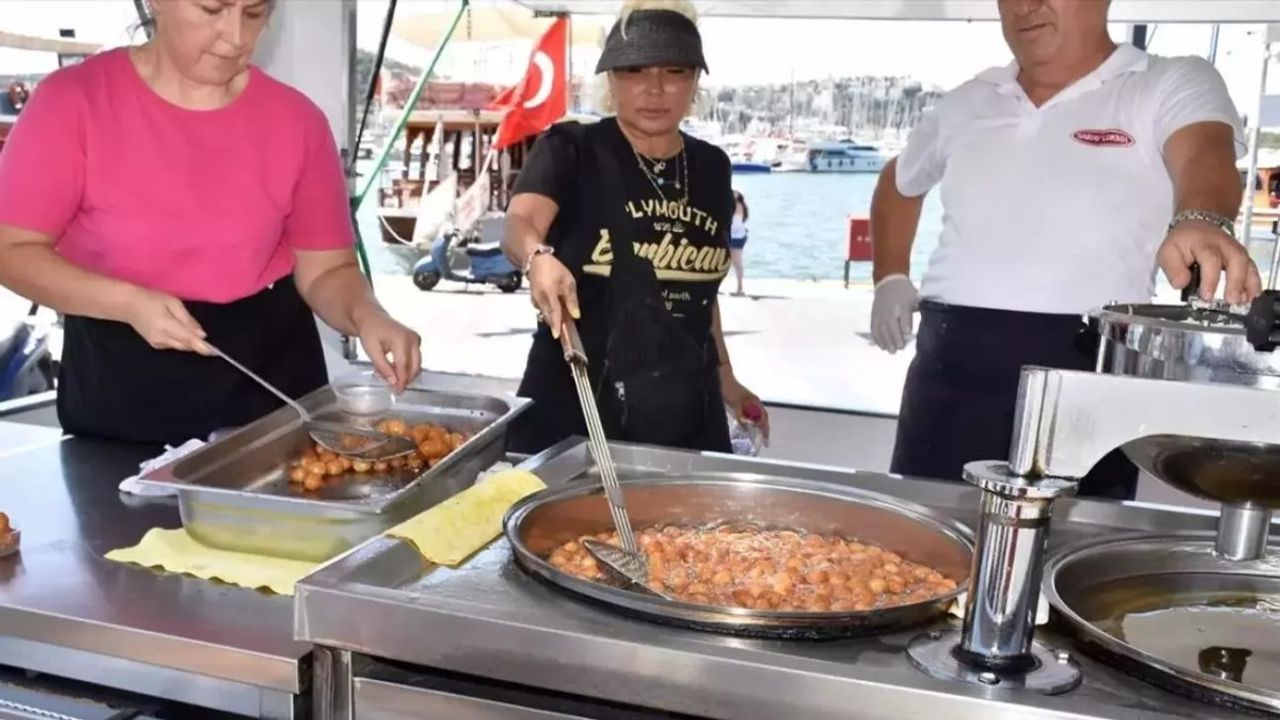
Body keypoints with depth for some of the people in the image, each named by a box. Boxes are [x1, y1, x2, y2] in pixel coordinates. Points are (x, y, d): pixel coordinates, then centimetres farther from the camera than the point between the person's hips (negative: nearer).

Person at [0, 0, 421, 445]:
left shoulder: (295, 119, -4)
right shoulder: (74, 101, -9)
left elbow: (326, 269, -1)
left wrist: (365, 315, -23)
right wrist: (128, 303, -22)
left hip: (271, 372, 2)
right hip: (121, 390, -1)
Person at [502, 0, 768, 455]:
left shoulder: (711, 168, 7)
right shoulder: (570, 150, -6)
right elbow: (519, 224, -25)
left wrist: (725, 377, 22)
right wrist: (540, 258, -46)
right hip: (572, 409, -4)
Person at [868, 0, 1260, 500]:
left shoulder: (1173, 85, 2)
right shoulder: (968, 103, 15)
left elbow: (1205, 155, -20)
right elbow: (898, 182, 32)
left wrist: (1202, 220, -42)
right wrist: (891, 279, 18)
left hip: (1086, 368, -4)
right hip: (950, 363, 4)